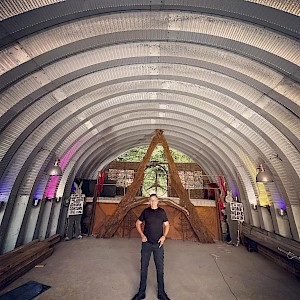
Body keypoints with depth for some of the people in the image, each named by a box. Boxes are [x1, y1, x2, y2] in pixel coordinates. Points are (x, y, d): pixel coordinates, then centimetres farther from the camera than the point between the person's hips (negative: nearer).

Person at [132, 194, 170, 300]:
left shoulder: (162, 212, -4)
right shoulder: (146, 211, -5)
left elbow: (167, 225, 6)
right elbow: (138, 223, 4)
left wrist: (164, 236, -7)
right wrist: (142, 235, -7)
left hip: (158, 243, 0)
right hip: (146, 243, 0)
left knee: (160, 268, 11)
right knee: (143, 267, 11)